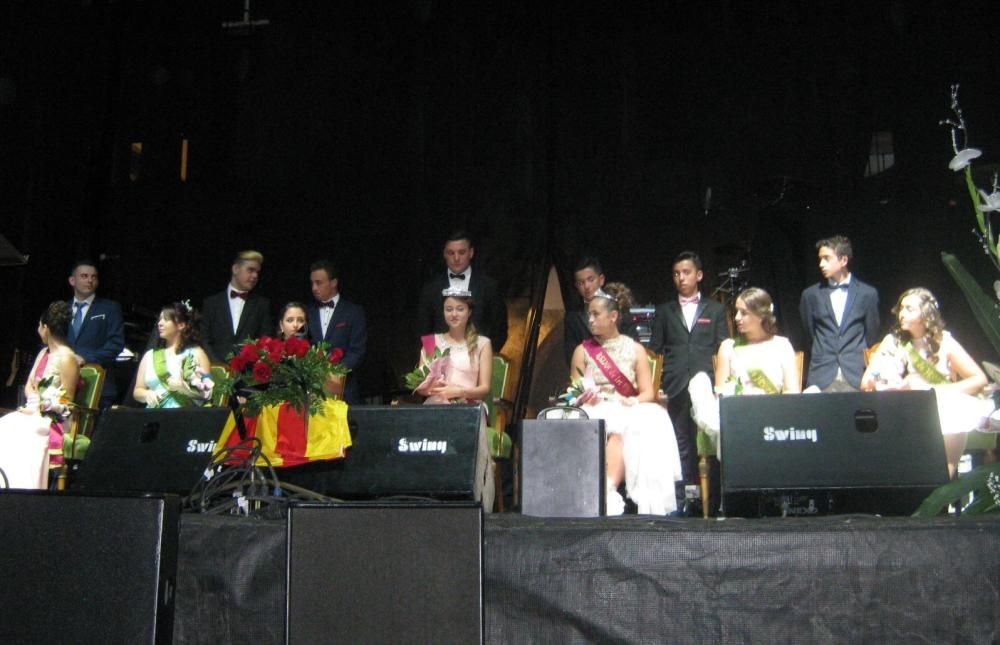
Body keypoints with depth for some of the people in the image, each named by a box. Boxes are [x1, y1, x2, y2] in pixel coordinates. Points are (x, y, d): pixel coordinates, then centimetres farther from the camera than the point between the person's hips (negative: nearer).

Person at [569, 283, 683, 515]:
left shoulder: (634, 349, 13)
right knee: (616, 428, -35)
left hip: (629, 413, 1)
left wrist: (633, 402, -15)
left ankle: (609, 489, -44)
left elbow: (648, 393, 7)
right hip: (595, 413, 0)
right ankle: (611, 494, -43)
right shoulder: (583, 350, 14)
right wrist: (583, 397, -13)